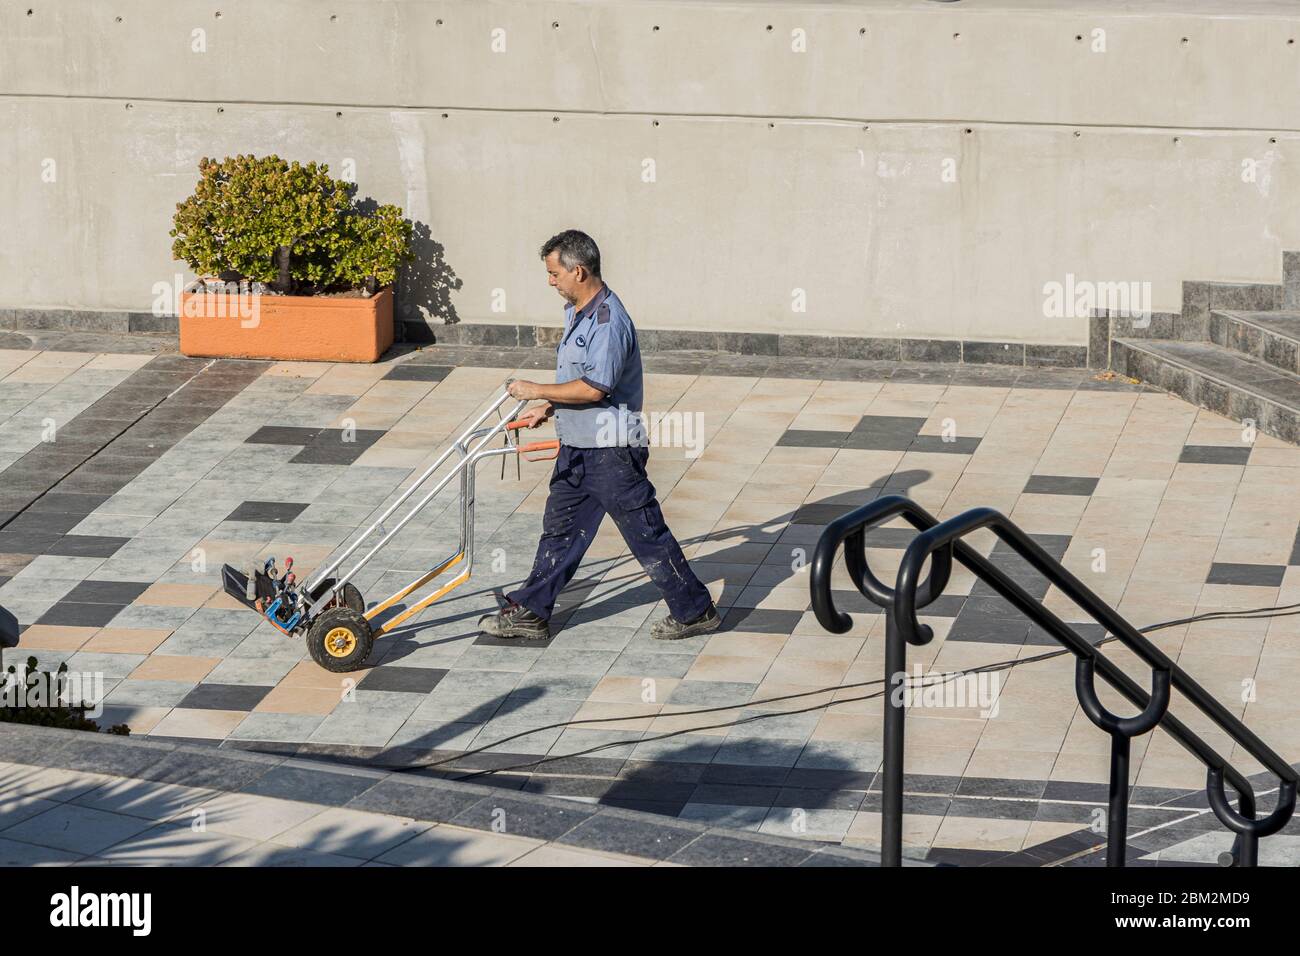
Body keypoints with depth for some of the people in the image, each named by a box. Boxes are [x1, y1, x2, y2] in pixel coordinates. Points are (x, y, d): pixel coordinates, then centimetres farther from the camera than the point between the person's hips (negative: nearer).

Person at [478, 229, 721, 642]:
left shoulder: (608, 321, -23)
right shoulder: (575, 311, 10)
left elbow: (594, 388, -27)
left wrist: (537, 391, -18)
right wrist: (547, 409, 14)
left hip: (612, 452, -10)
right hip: (576, 447, 10)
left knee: (646, 533, 0)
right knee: (560, 529, 14)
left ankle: (695, 611, 12)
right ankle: (529, 612, 22)